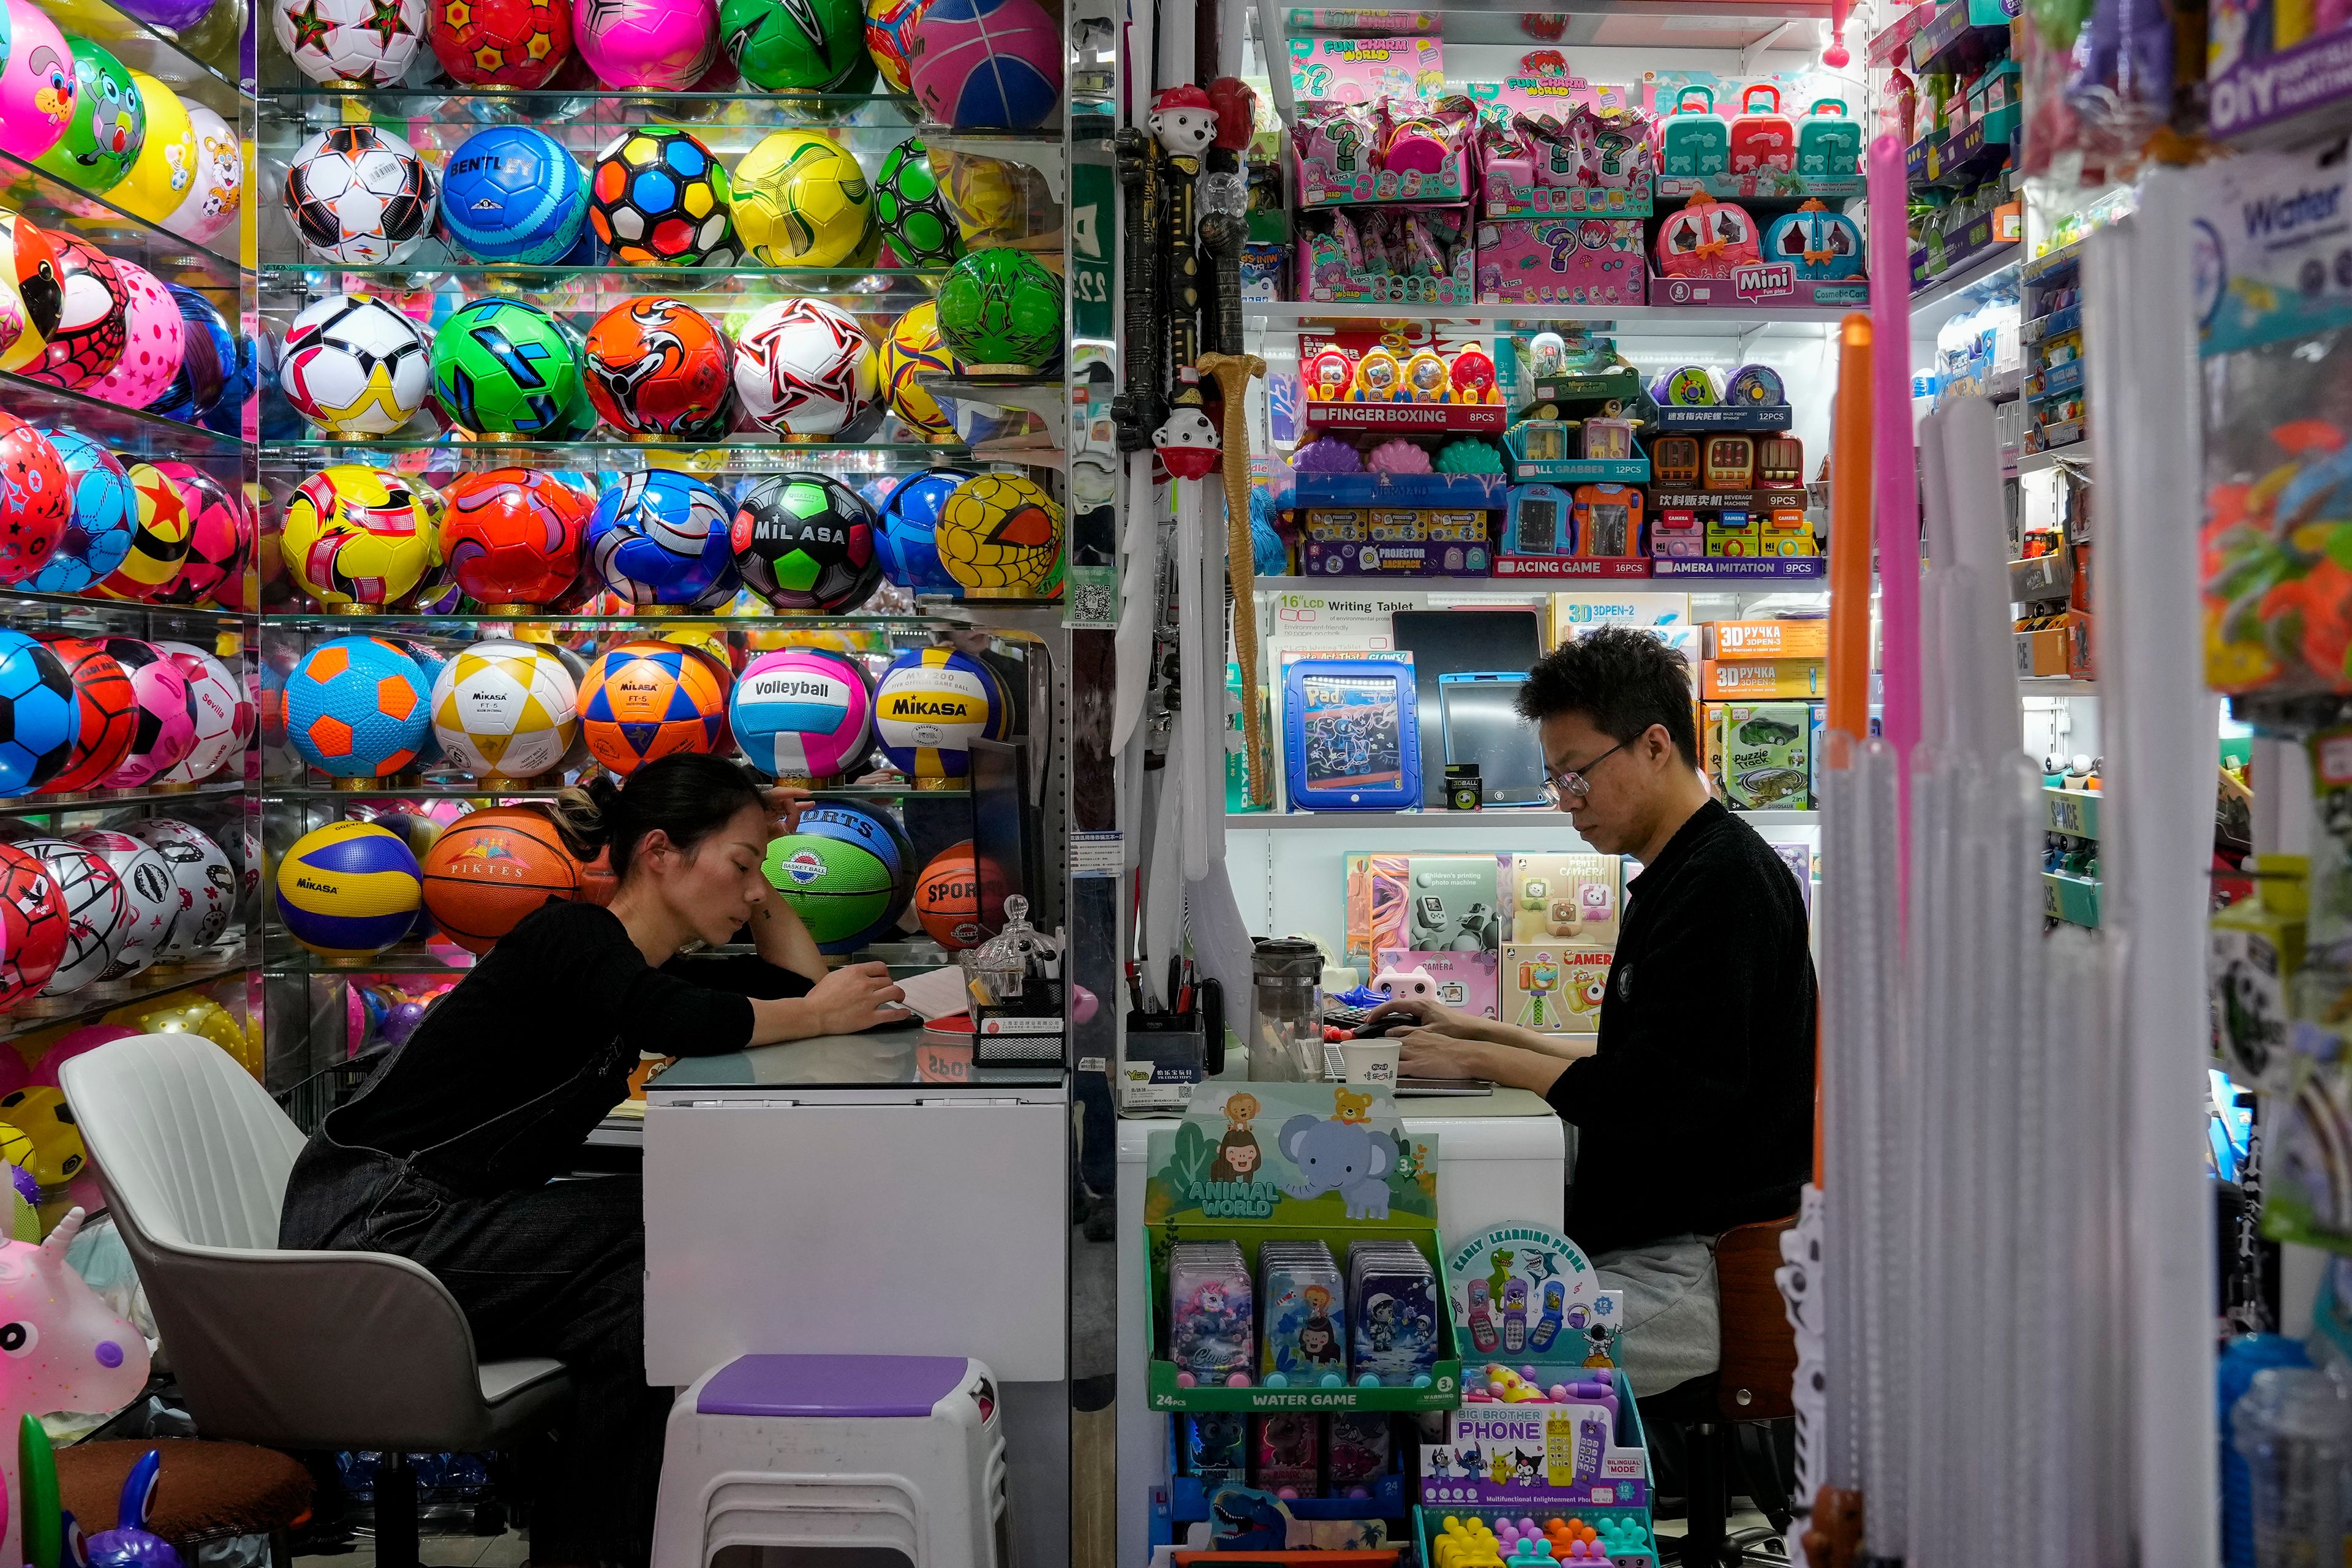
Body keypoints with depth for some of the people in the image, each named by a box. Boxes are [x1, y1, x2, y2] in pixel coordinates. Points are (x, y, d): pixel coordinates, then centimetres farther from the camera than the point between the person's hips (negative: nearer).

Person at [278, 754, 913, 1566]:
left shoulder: (636, 967, 11)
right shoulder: (570, 935, -16)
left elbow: (803, 983, 12)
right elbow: (686, 1024, -36)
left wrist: (758, 867, 6)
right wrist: (820, 1016, -21)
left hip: (444, 1225, 9)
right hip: (371, 1228, -9)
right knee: (663, 1238, -18)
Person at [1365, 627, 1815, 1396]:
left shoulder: (1725, 878, -14)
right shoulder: (1677, 878, 18)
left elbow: (1661, 1095, -21)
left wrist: (1481, 1060, -14)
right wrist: (1479, 1032, 18)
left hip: (1701, 1271, -10)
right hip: (1645, 1250, 10)